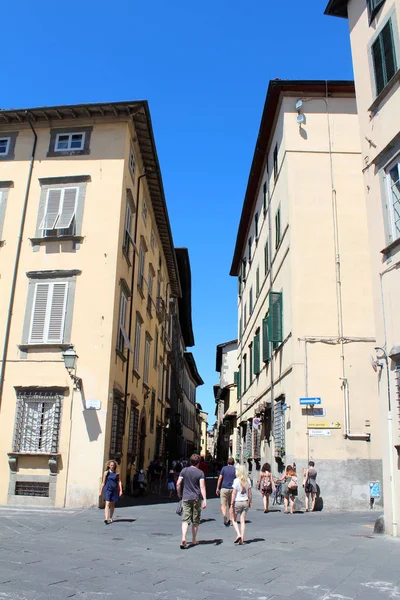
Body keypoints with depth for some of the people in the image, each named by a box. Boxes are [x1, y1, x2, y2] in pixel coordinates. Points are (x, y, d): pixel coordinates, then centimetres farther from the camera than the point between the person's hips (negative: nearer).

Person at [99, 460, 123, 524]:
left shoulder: (116, 473, 7)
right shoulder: (106, 472, 0)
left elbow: (119, 481, 6)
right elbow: (103, 482, 3)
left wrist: (120, 490, -2)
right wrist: (101, 491, 3)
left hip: (114, 490, 3)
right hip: (107, 489, -3)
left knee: (112, 505, 11)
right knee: (107, 504, -15)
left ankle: (110, 518, 24)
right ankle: (106, 518, -23)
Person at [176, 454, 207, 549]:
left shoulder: (184, 470, 2)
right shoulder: (200, 472, -4)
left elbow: (178, 484, 0)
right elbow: (202, 487, -12)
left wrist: (179, 494, 13)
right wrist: (205, 500, -14)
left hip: (186, 498, 1)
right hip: (196, 498, -1)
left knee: (185, 520, -2)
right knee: (195, 520, 12)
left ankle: (183, 538, -21)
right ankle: (194, 540, 21)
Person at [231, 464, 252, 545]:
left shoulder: (236, 481, -14)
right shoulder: (248, 480, -1)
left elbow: (234, 493, -14)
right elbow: (250, 492, 4)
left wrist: (232, 503, -8)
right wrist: (250, 502, 14)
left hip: (237, 502, -4)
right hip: (245, 502, 4)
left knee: (234, 520, 14)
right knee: (243, 521, 9)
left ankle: (238, 534, -3)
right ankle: (242, 539, 7)